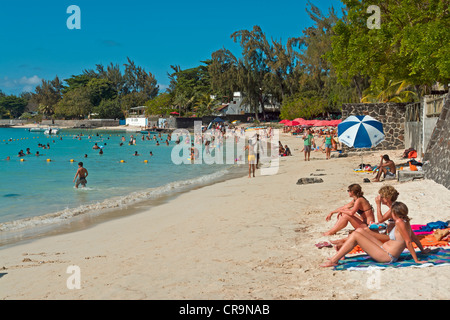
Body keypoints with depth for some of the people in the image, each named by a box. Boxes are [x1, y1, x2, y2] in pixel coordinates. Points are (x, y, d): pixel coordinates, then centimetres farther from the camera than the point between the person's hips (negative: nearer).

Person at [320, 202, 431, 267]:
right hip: (384, 248, 10)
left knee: (355, 235, -15)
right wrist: (423, 250, 30)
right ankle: (339, 254, 14)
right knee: (359, 230, 10)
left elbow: (408, 242, -22)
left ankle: (334, 261, -10)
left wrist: (416, 260, -20)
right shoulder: (405, 222, 7)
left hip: (387, 257, -10)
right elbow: (414, 237, 16)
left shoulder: (400, 222, -21)